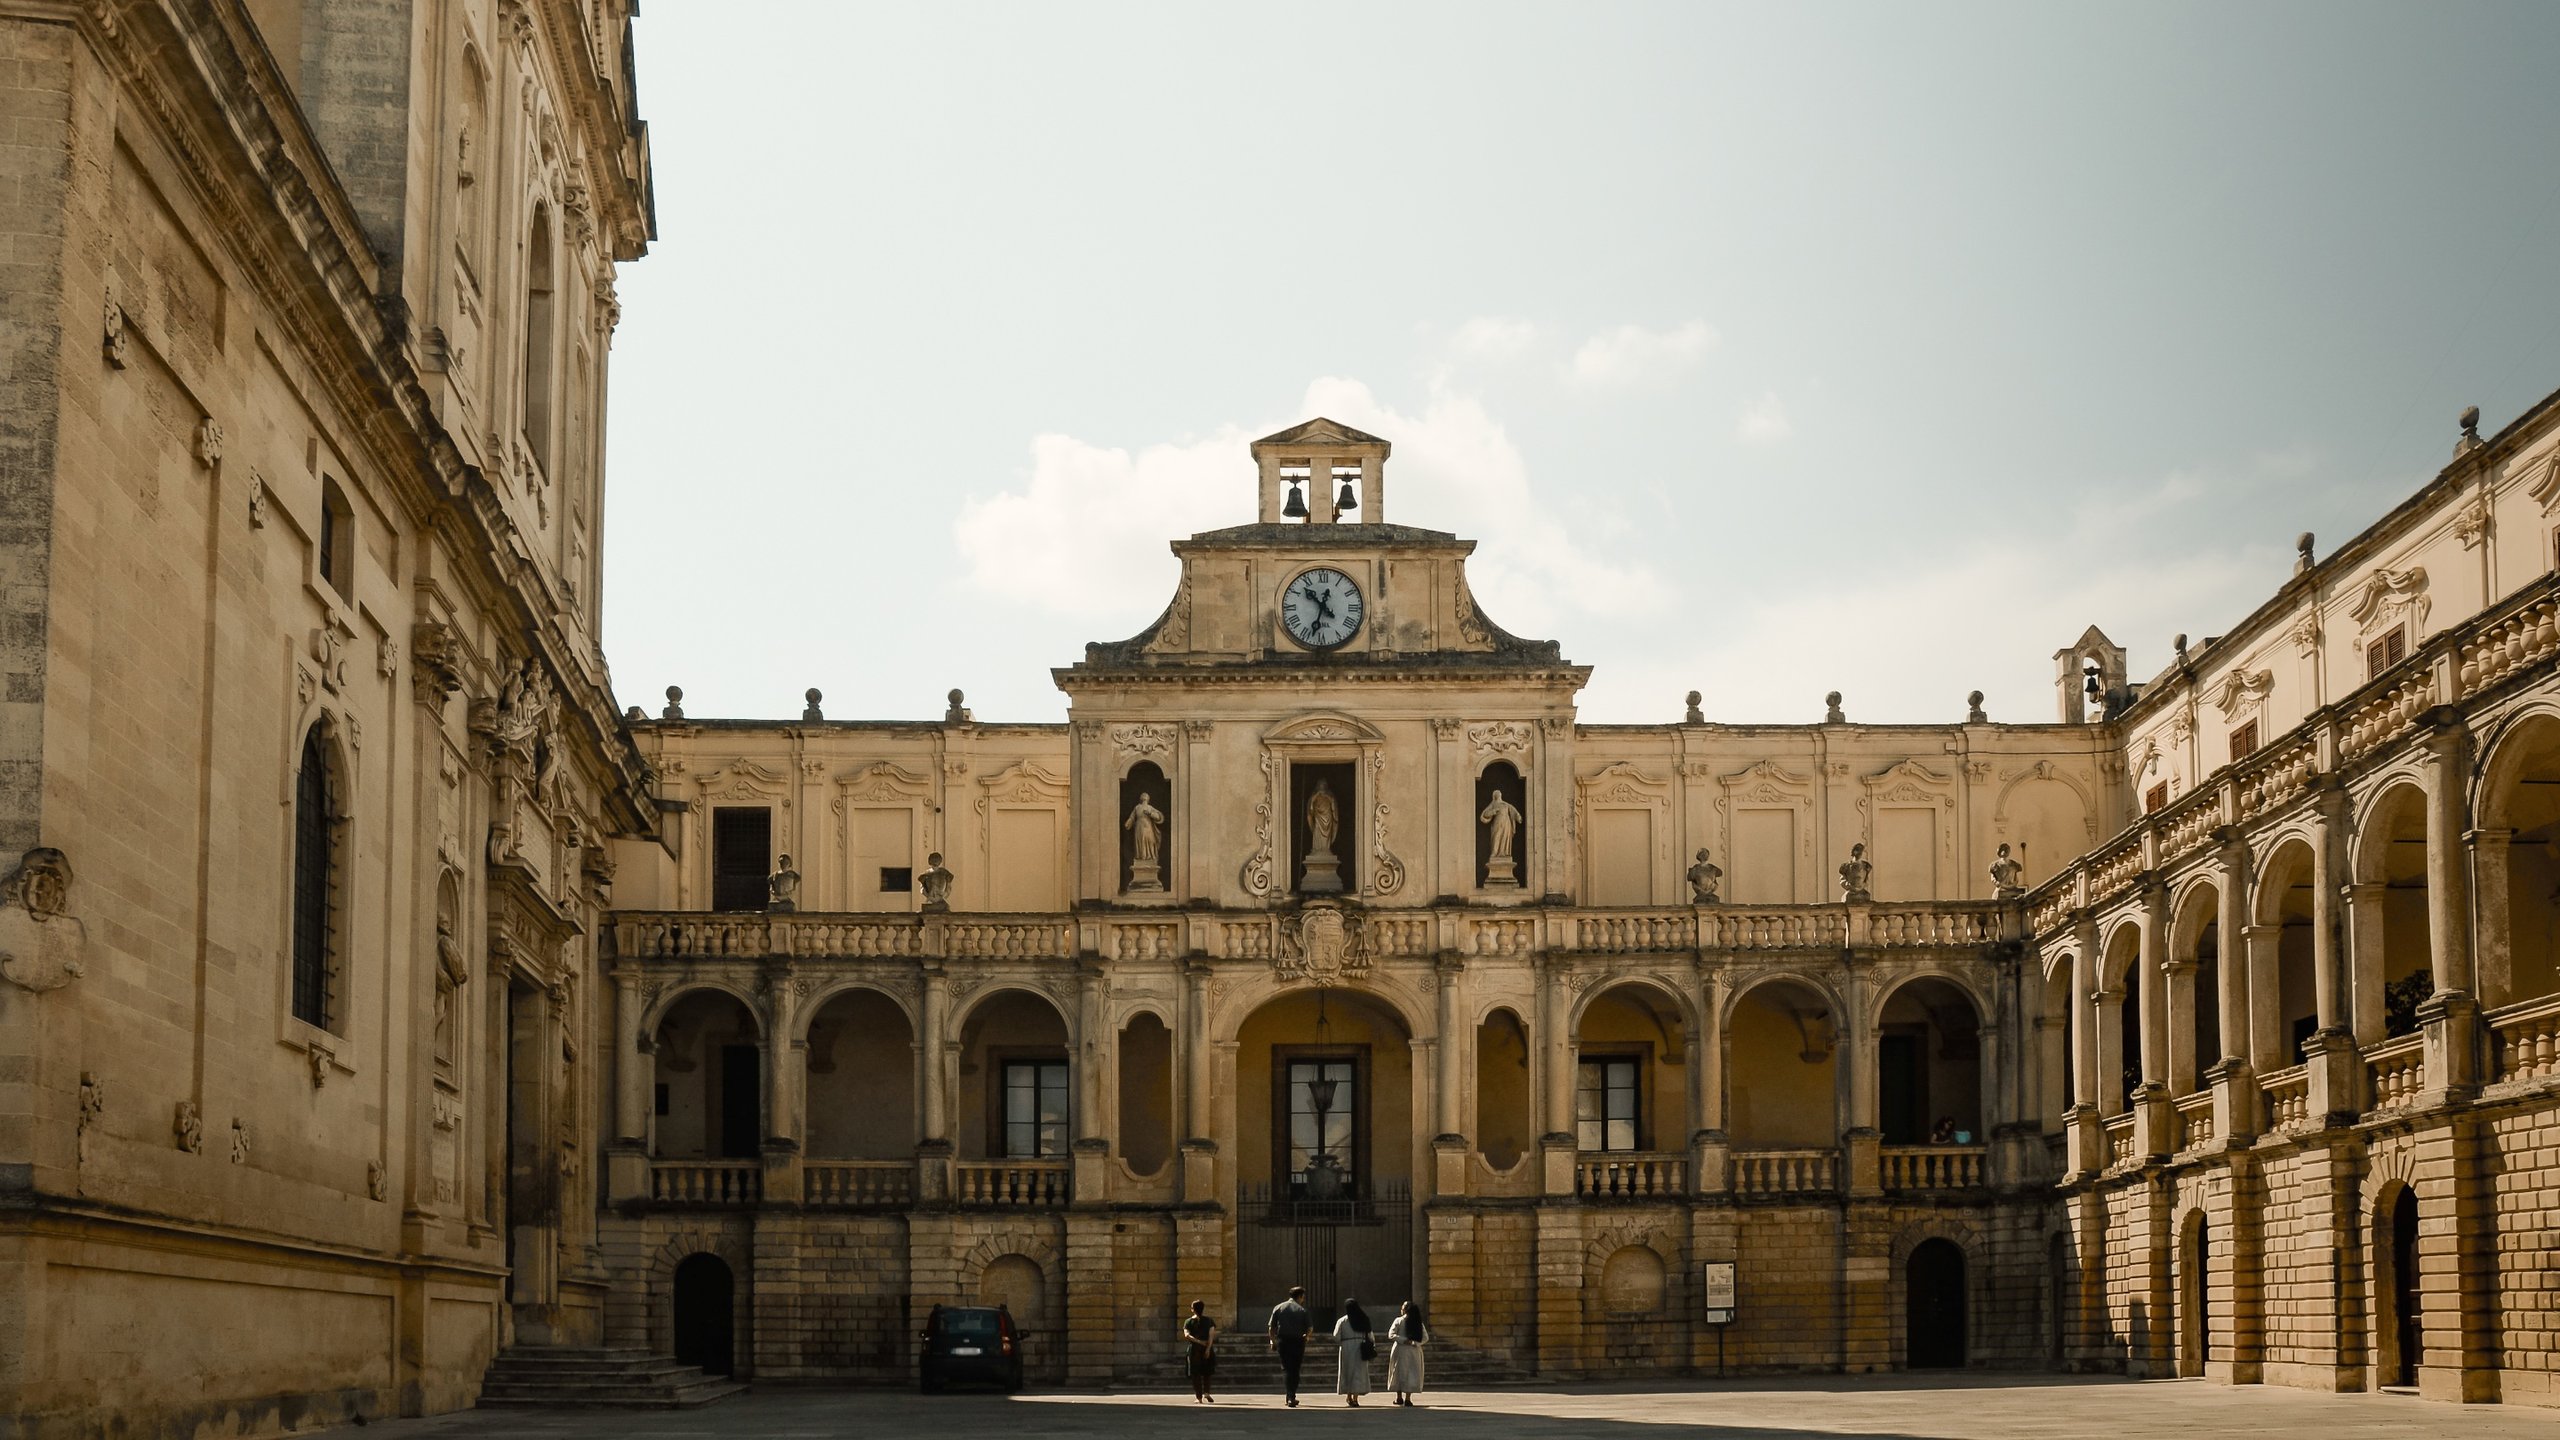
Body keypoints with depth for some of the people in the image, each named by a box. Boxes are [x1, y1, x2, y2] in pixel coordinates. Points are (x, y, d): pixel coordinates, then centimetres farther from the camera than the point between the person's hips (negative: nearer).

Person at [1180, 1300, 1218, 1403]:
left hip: (1193, 1349, -1)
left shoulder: (1189, 1322, 2)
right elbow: (1211, 1335, -8)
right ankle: (1206, 1392, -1)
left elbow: (1187, 1335, -12)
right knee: (1206, 1373, 16)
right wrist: (1208, 1348, -14)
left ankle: (1198, 1397, 1)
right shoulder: (1209, 1321, 4)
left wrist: (1198, 1341, -16)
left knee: (1195, 1374, 5)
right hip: (1207, 1349, 1)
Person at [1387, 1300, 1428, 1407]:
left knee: (1399, 1373, 11)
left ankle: (1399, 1397, 14)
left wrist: (1404, 1340, -12)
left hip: (1400, 1350, -2)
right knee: (1412, 1374, 6)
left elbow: (1391, 1334, -14)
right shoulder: (1419, 1323, 4)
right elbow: (1425, 1337, -1)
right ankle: (1408, 1398, -1)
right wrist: (1415, 1342, -8)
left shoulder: (1399, 1321, -5)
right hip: (1414, 1351, 2)